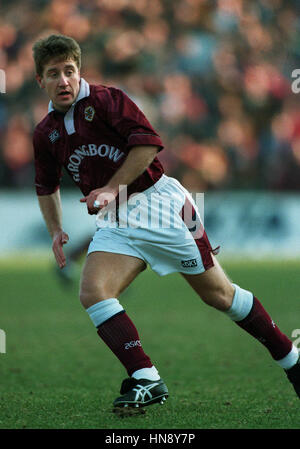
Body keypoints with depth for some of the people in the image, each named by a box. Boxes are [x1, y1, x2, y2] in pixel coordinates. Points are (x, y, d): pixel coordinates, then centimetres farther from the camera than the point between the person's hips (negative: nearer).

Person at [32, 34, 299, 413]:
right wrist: (56, 231, 11)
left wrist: (112, 188, -18)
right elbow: (46, 186, 24)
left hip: (159, 202, -5)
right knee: (92, 292, -21)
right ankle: (146, 381, -23)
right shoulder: (45, 133, 9)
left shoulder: (105, 100, -7)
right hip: (116, 222, 5)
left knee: (217, 293, -1)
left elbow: (148, 142, -16)